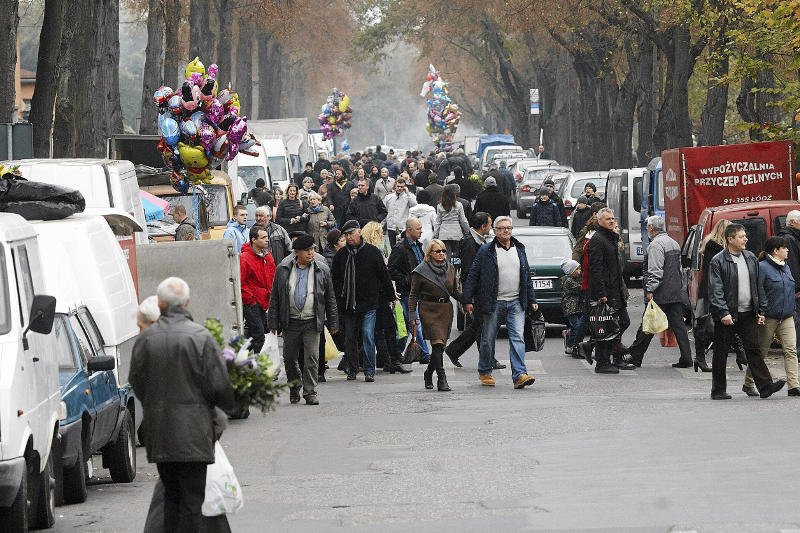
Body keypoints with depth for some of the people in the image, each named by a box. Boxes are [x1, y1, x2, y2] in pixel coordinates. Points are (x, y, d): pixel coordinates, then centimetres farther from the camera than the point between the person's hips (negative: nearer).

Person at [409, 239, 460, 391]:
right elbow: (413, 295, 1)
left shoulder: (450, 268, 11)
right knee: (437, 343, -15)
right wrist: (413, 315, -7)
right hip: (428, 309, -5)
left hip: (446, 309, 5)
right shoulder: (422, 270, -2)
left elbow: (455, 292, 17)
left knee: (440, 345, 7)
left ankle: (429, 373, 29)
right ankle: (441, 379, -17)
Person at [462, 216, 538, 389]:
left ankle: (519, 375, -15)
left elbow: (527, 277, 19)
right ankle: (485, 373, 23)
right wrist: (467, 300, -7)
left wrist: (532, 300, 15)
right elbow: (473, 276, -2)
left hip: (516, 303, 3)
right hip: (494, 303, -3)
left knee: (517, 338, -8)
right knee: (488, 339, 6)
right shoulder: (486, 251, -1)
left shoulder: (519, 249, 13)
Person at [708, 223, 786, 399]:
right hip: (727, 315, -5)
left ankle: (765, 386, -4)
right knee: (721, 353, 4)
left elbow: (758, 286, 16)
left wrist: (761, 311, 11)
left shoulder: (750, 258, 11)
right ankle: (718, 390, 12)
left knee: (753, 350, 1)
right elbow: (715, 290, -12)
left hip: (748, 314, 5)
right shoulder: (718, 261, -7)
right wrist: (723, 313, -20)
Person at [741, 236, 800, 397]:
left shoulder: (785, 267, 14)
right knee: (761, 352, 4)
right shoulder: (762, 268, -10)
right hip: (769, 318, -6)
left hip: (786, 317, 6)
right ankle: (748, 384, 19)